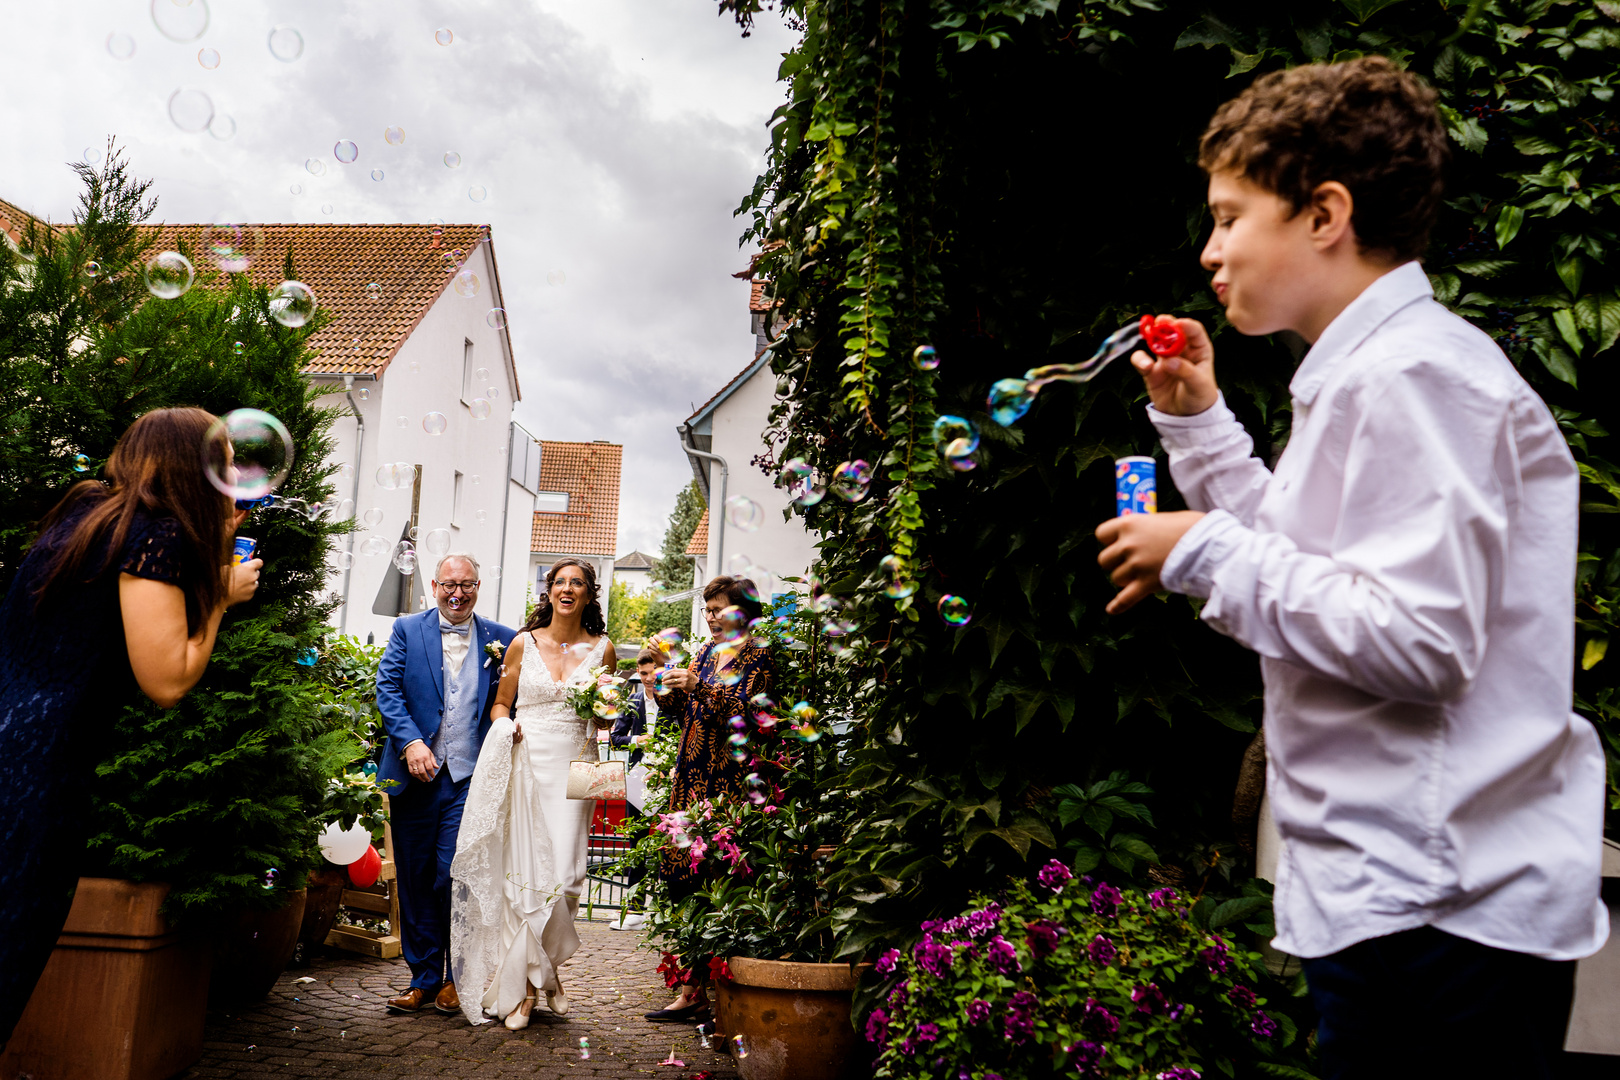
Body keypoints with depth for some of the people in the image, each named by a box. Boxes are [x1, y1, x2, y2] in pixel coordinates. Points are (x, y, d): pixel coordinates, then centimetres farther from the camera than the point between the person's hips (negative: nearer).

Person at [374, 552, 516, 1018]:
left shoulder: (500, 639, 7)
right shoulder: (407, 630, 7)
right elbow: (387, 689, -1)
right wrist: (411, 742, -14)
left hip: (470, 777, -1)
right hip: (415, 775, 2)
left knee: (453, 876, -7)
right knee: (415, 880, 6)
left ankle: (458, 978, 11)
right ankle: (424, 978, 19)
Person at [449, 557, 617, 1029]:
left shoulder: (602, 648, 8)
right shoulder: (523, 644, 8)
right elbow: (501, 703, 14)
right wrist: (506, 726, -6)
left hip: (574, 767, 0)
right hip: (526, 764, 0)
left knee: (563, 874, -7)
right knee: (523, 871, -3)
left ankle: (538, 972, 17)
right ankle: (533, 979, 10)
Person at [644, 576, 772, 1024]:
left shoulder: (757, 658, -2)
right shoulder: (705, 652, 19)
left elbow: (743, 715, -13)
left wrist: (700, 688, -20)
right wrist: (664, 682, 3)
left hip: (725, 780, -7)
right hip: (691, 774, 7)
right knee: (682, 874, 2)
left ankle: (696, 991, -4)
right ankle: (696, 984, 6)